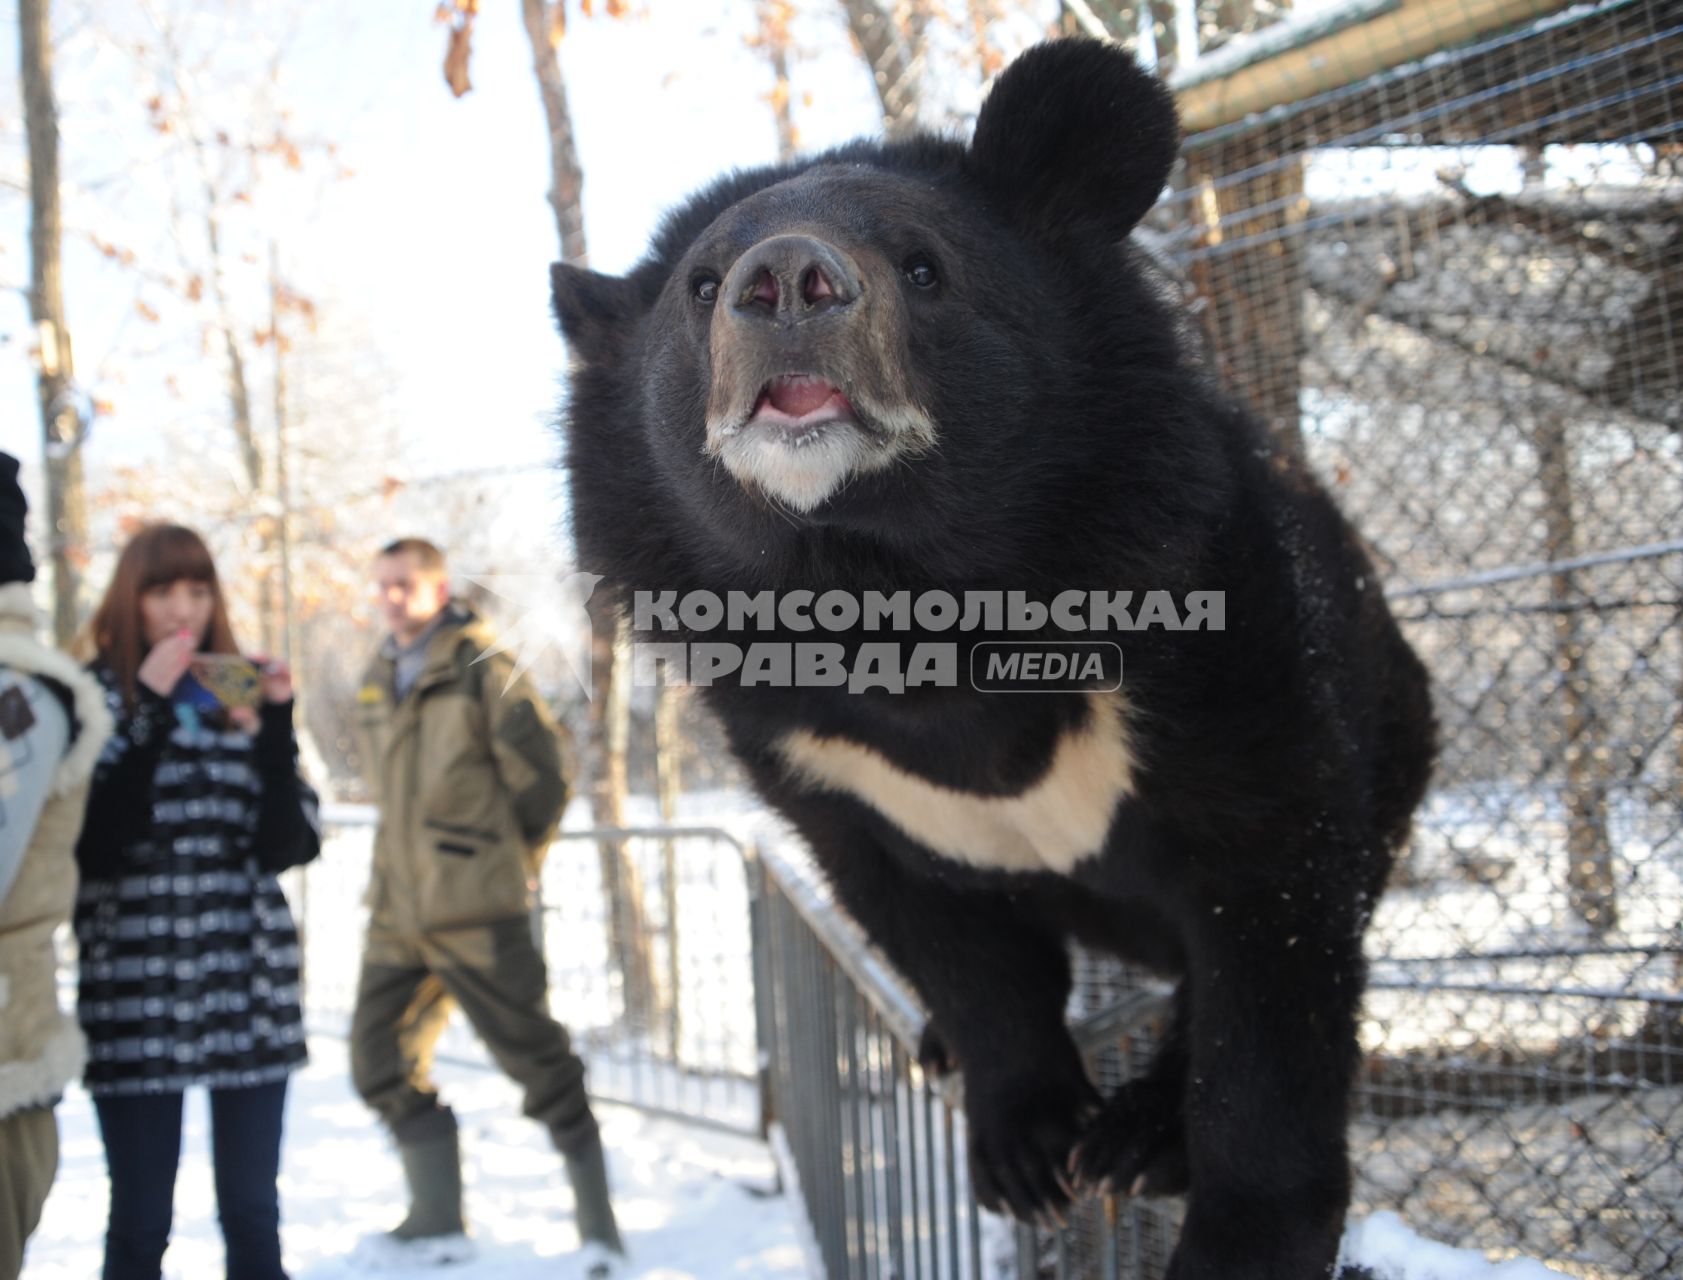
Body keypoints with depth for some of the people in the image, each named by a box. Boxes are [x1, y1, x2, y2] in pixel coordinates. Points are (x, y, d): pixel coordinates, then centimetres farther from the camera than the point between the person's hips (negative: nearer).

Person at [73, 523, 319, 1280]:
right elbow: (93, 844, -14)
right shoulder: (96, 698, 0)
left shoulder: (245, 694, 9)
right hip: (135, 989, -3)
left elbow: (291, 846, 0)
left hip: (250, 985, 3)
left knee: (253, 1213, 9)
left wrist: (275, 727, -12)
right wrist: (148, 712, -16)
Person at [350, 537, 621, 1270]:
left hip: (476, 914, -7)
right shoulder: (378, 681, 11)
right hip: (398, 913, 7)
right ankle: (438, 1219, 21)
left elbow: (542, 781, -6)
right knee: (382, 1060, 8)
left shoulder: (481, 671, -10)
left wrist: (508, 862, 5)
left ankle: (598, 1225, 10)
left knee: (537, 1060, -1)